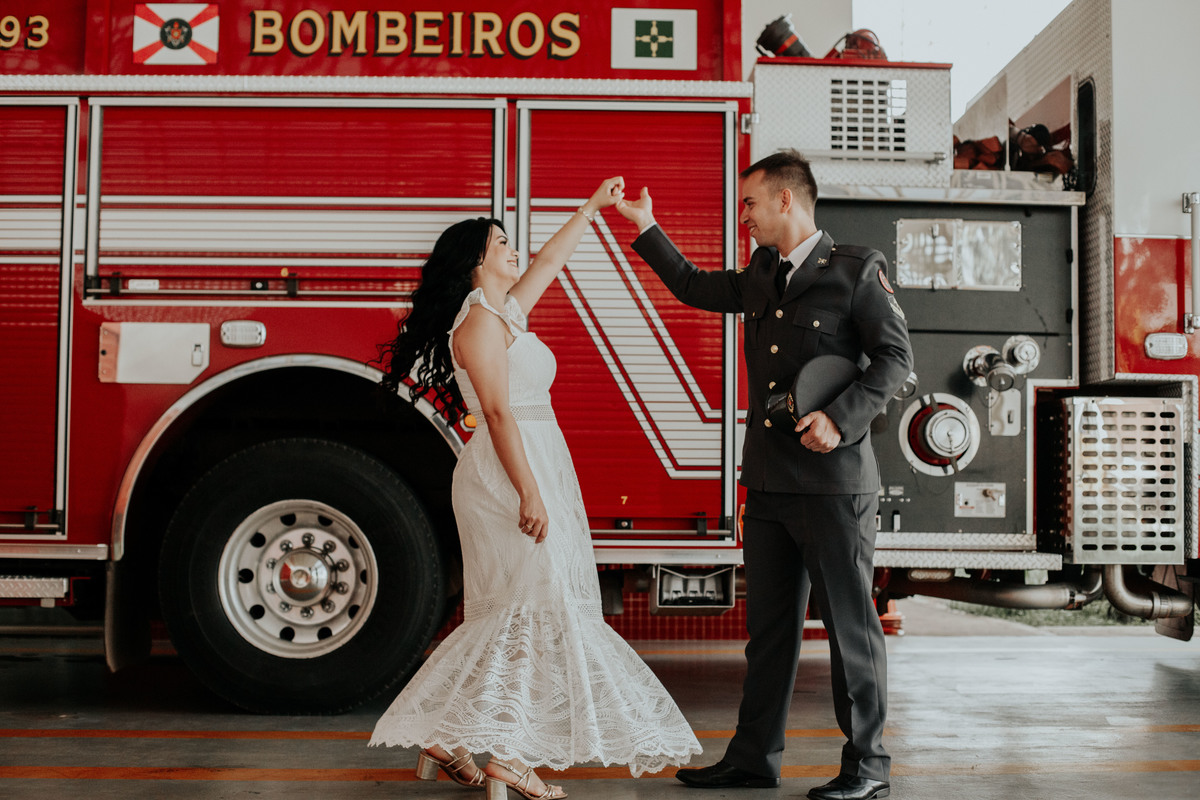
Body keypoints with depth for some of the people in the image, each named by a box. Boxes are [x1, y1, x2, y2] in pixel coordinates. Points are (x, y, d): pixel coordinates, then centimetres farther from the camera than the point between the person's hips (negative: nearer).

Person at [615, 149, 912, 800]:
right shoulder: (761, 274, 16)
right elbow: (696, 288, 31)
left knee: (850, 623, 0)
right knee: (768, 625, 12)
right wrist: (646, 229, 28)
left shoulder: (855, 269, -4)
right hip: (768, 483, 7)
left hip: (834, 483, -7)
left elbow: (895, 357, -8)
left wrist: (841, 417, -20)